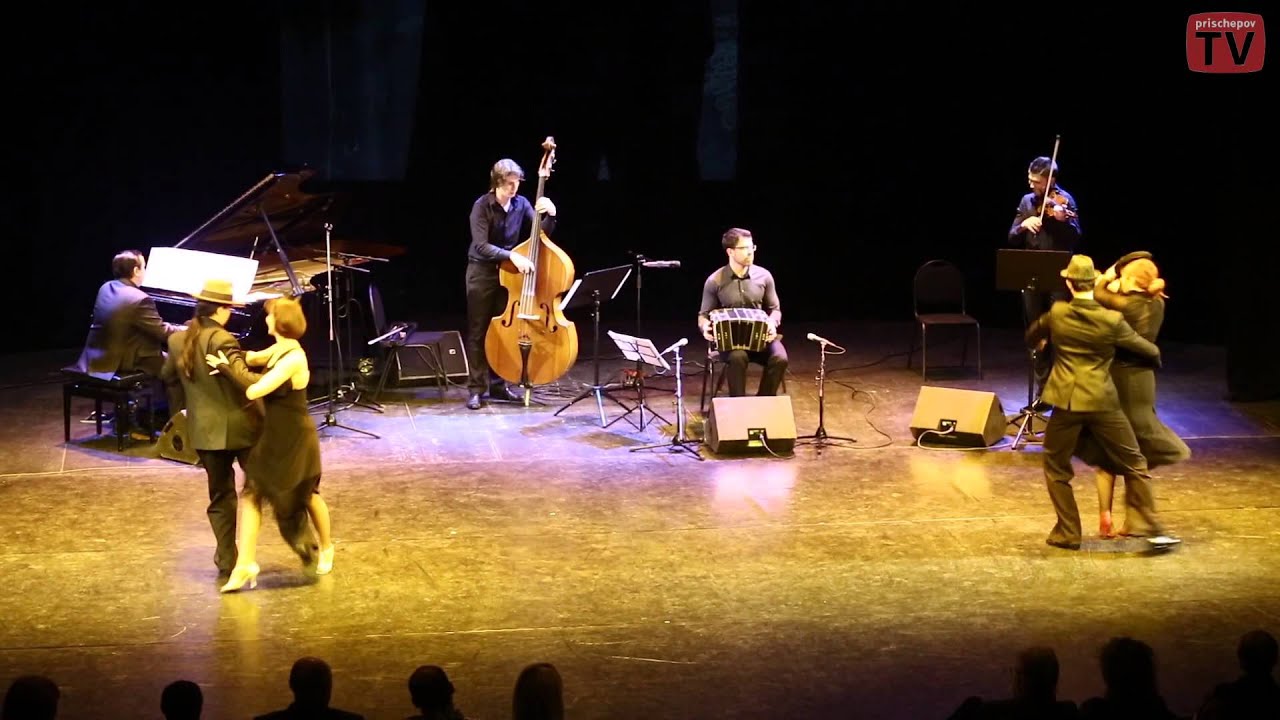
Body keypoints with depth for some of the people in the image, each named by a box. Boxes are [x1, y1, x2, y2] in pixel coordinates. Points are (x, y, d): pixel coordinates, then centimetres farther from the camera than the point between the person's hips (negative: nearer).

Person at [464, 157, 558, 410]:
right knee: (478, 332, -1)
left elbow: (542, 235, -1)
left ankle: (498, 385, 17)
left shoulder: (521, 204, -3)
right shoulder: (482, 206, -17)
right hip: (482, 273, -4)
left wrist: (549, 215, -21)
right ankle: (476, 388, 2)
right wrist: (512, 255, -35)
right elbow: (481, 246, -25)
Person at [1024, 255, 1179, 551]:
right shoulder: (1112, 320, -7)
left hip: (1066, 402, 1)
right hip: (1102, 402, 0)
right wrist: (1156, 356, 30)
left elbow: (1032, 337, 19)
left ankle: (1068, 532, 14)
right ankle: (1154, 529, 7)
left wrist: (1038, 343, 44)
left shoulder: (1056, 314, -2)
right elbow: (1147, 349, 5)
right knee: (1134, 464, 11)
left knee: (1056, 468, 16)